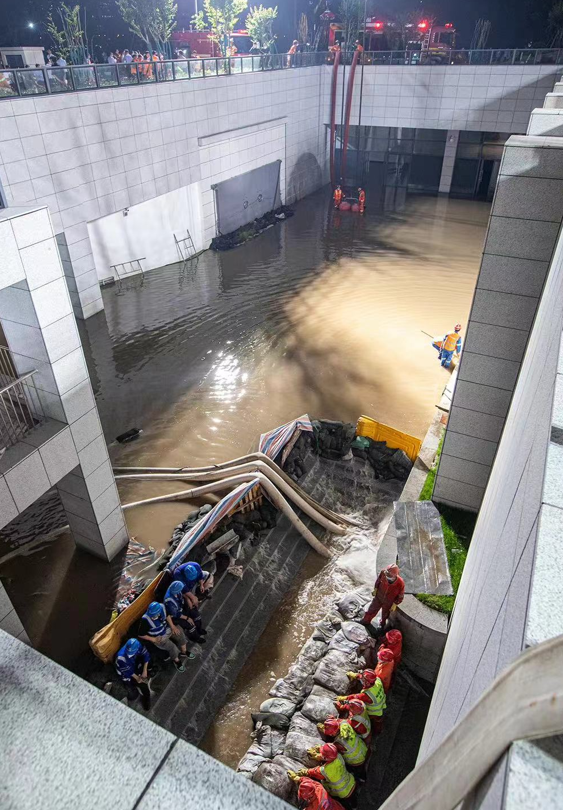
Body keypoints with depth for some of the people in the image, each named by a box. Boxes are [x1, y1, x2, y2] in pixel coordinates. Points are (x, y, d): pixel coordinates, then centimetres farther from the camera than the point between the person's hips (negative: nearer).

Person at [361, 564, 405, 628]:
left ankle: (382, 624, 59)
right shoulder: (383, 573, -35)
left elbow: (401, 596, -17)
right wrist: (375, 589, 0)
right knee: (372, 610, 23)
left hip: (388, 602, -1)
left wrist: (395, 604, -10)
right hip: (378, 597, 1)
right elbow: (378, 580, -8)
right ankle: (366, 621, 52)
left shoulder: (400, 583, -38)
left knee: (385, 614, 27)